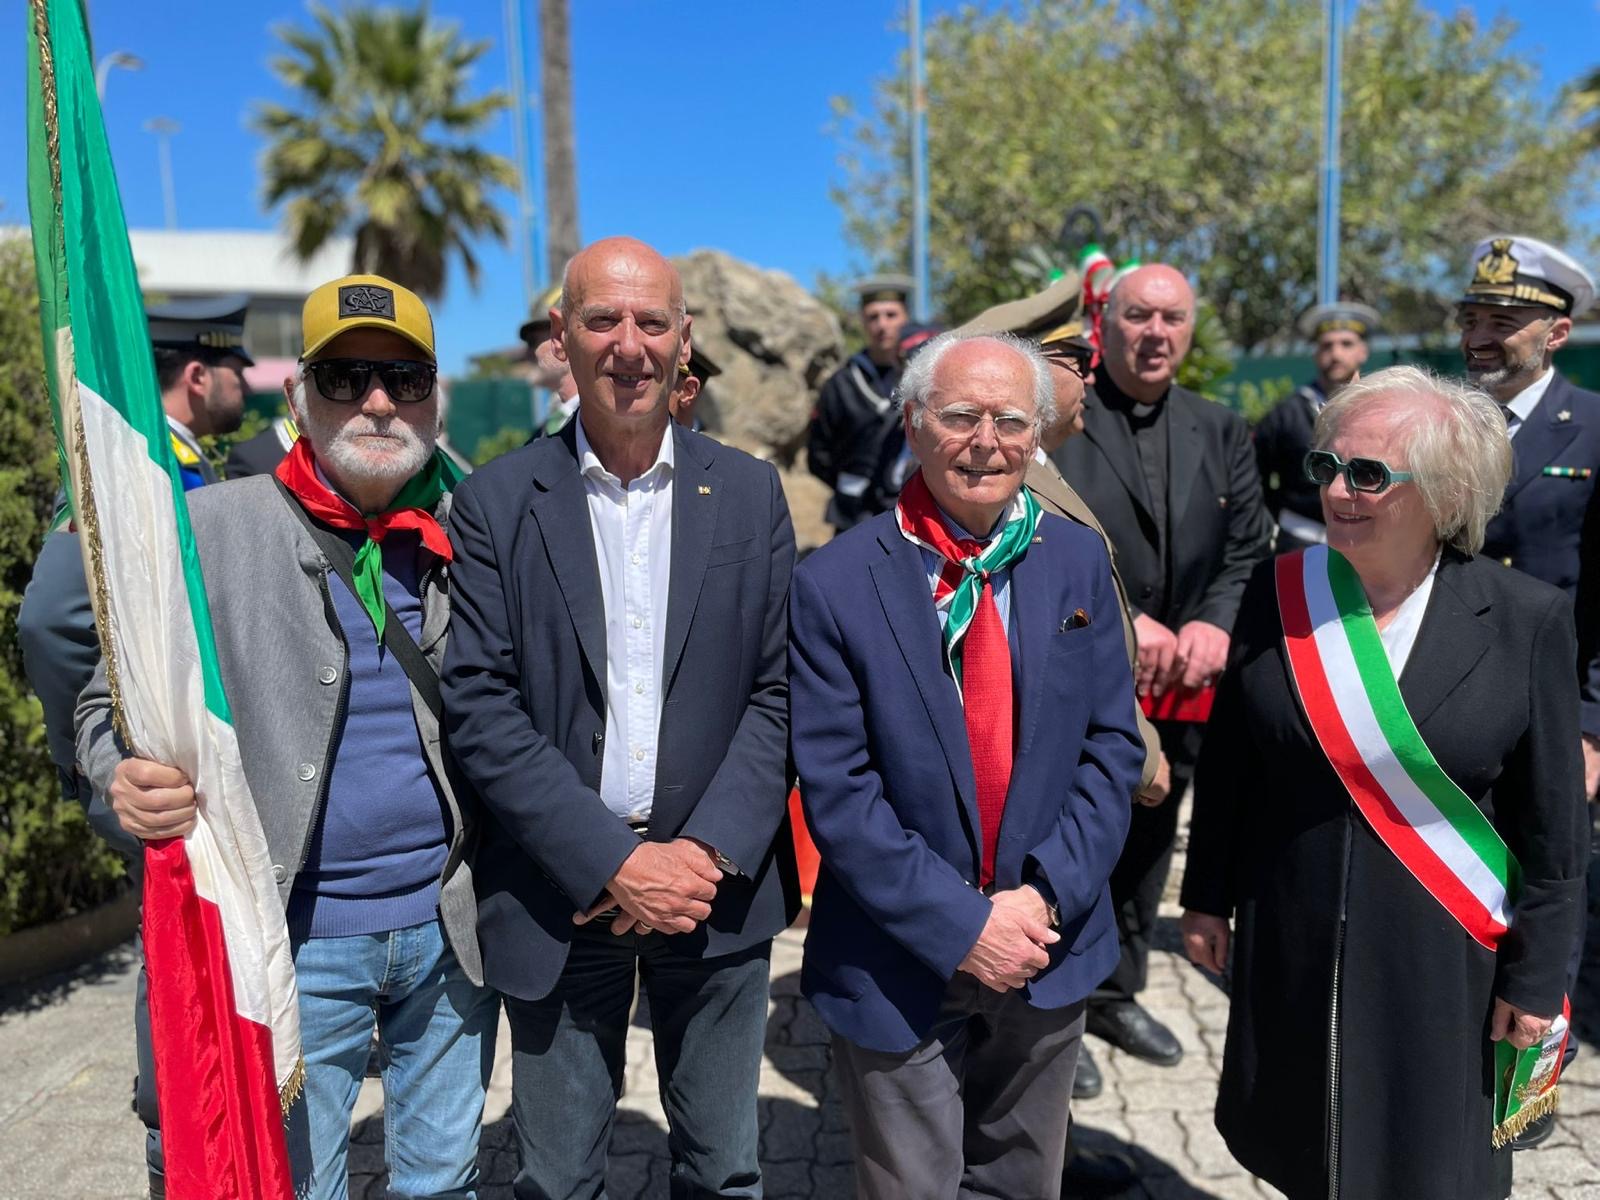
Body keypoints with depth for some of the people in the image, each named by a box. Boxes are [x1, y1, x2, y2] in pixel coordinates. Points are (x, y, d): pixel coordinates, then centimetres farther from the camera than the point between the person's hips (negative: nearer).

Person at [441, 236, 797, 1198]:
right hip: (561, 895, -1)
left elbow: (778, 690, -1)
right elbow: (481, 710, -9)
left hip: (719, 882, 2)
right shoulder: (496, 502, -3)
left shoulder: (751, 492, 2)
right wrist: (614, 864, -14)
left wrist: (709, 853, -12)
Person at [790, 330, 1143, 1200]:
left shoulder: (1078, 560, -2)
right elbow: (836, 793, -15)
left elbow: (1112, 747, -1)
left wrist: (1046, 897, -11)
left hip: (1050, 948, 4)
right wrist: (961, 927, -17)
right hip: (904, 966, -3)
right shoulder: (834, 585, -14)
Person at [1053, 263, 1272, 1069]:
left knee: (1146, 846, 19)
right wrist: (1119, 620, -21)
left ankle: (1116, 993, 39)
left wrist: (1216, 622, -13)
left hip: (1175, 691, 6)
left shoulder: (1221, 432, 10)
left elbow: (1249, 548, 5)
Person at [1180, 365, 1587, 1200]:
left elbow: (1552, 824, -5)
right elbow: (1226, 765, 2)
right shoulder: (1278, 594, -6)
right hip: (1290, 946, 2)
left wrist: (1535, 975, -2)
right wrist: (1208, 897, 4)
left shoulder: (1527, 620, -11)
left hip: (1441, 962, -2)